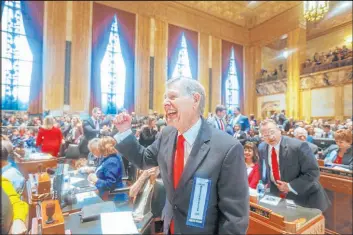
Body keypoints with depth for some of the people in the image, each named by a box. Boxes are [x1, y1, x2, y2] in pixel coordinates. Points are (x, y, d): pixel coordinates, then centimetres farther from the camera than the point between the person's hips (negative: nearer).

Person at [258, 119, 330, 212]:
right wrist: (265, 183, -1)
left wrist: (290, 186, -24)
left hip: (303, 197, -3)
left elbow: (313, 172, -21)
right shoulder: (262, 148, -8)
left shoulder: (298, 146, -25)